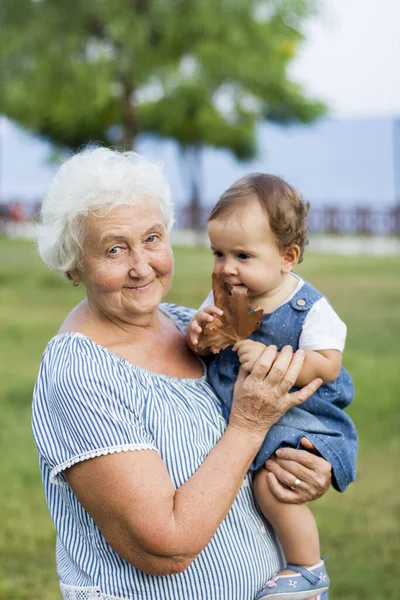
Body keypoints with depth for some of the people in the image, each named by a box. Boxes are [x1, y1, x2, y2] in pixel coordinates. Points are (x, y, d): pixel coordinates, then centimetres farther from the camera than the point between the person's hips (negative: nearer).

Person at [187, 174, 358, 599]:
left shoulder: (309, 308, -16)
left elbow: (326, 366, -22)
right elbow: (201, 349, 7)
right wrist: (198, 333, -16)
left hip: (298, 416, -7)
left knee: (271, 483, -25)